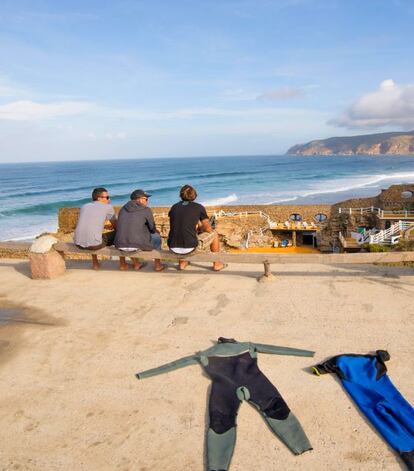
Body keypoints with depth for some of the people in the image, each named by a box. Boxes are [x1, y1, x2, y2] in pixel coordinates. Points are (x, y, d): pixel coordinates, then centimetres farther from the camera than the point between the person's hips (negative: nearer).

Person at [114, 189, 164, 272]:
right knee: (157, 236, 22)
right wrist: (156, 231, 34)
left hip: (120, 245, 5)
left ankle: (135, 263, 39)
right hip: (137, 245, -5)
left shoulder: (123, 209, 13)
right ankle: (157, 264, 31)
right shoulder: (146, 210, -2)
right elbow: (152, 229, 8)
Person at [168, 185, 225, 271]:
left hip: (173, 247, 4)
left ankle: (182, 263, 41)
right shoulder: (199, 207, 1)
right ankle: (217, 264, 31)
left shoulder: (174, 207, 12)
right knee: (214, 234, 21)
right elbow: (208, 229, 5)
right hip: (190, 247, -4)